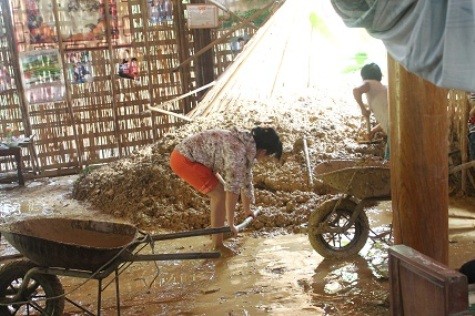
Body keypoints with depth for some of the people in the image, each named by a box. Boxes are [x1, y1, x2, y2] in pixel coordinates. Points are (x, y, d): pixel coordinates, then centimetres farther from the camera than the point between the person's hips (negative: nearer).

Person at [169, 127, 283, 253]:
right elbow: (232, 188, -22)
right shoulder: (238, 151, -22)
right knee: (220, 194, -9)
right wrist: (231, 224, -15)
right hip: (183, 159, -10)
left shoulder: (246, 148, 8)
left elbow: (245, 179, 21)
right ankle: (218, 245, -2)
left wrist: (247, 209, 32)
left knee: (220, 190, 18)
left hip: (187, 156, 10)